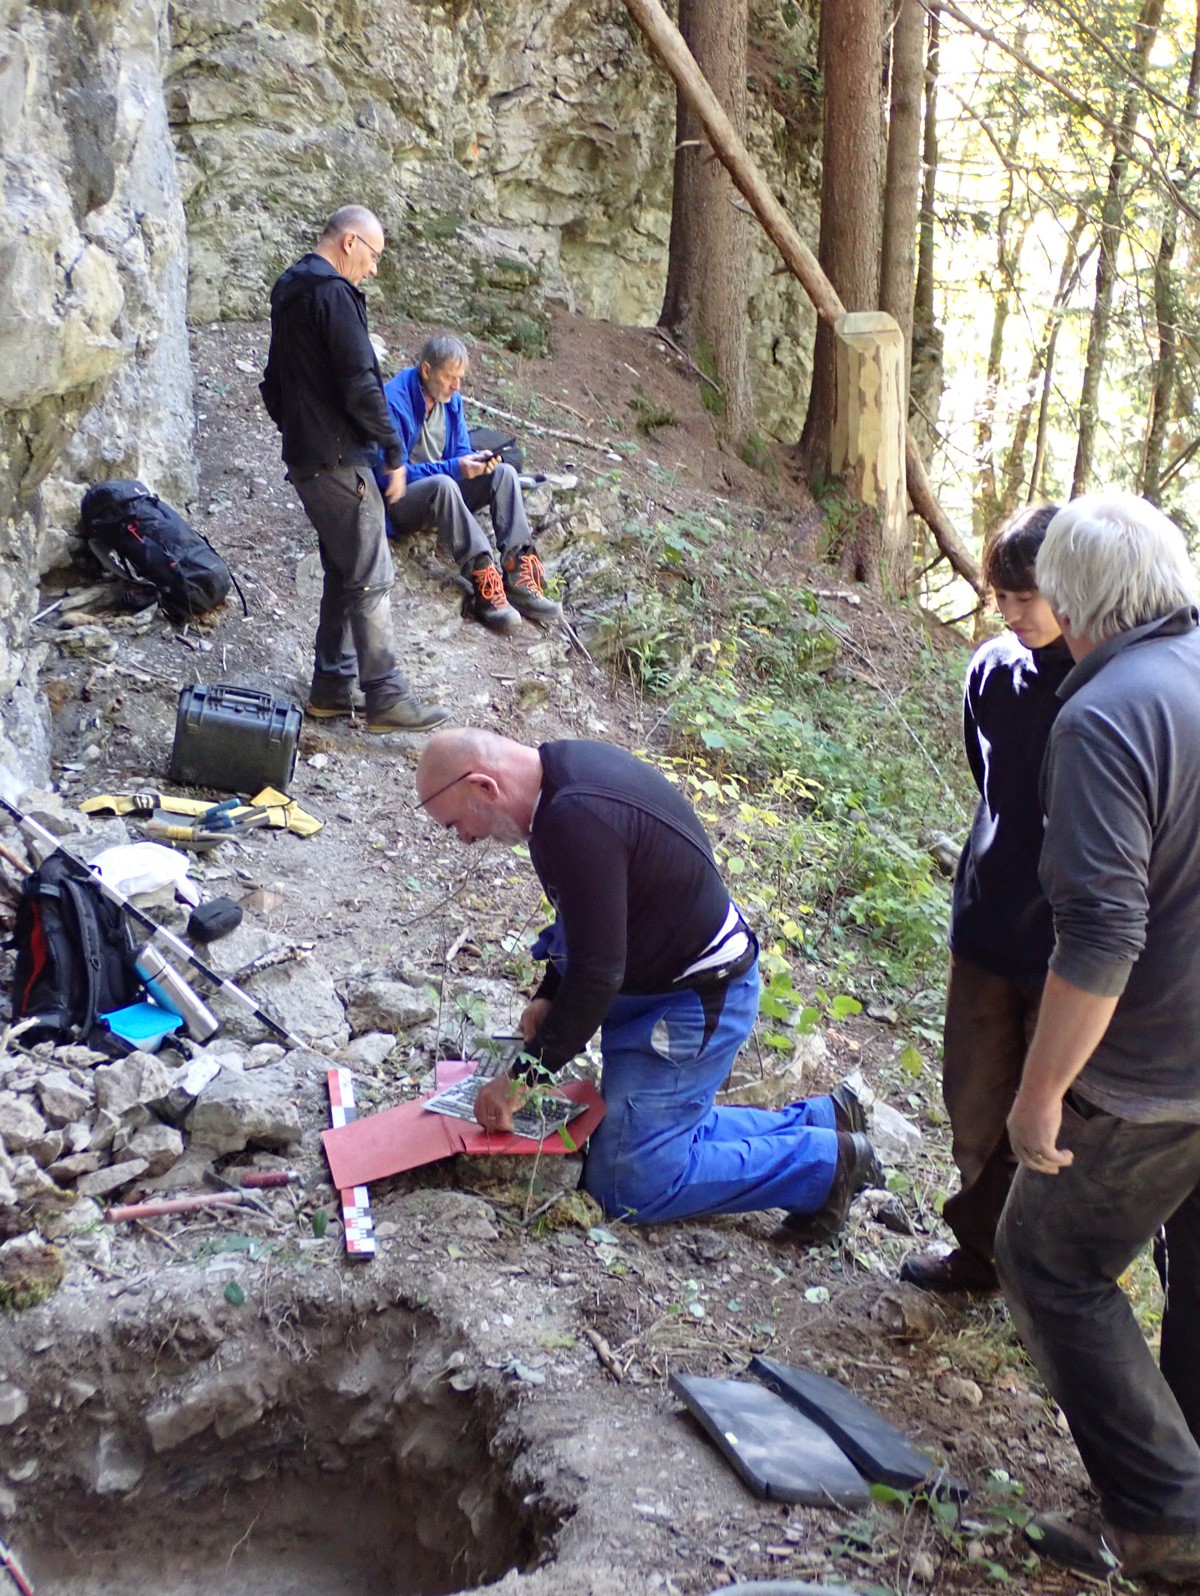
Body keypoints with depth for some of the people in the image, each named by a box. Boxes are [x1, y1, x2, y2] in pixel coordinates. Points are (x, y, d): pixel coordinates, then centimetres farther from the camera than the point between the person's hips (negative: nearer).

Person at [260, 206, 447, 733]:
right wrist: (394, 453, -13)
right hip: (338, 458, -10)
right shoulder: (334, 293, -15)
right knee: (372, 577, -6)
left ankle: (331, 688, 18)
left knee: (342, 572, 15)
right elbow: (361, 384, -20)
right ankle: (385, 697, -3)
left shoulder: (289, 289, 17)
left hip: (304, 456, 10)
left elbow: (275, 383, 23)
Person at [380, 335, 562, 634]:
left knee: (504, 473, -14)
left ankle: (518, 576, -27)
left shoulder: (451, 398, 4)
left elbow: (461, 451, 11)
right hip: (401, 501, -7)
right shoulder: (394, 401, -19)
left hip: (442, 491, 7)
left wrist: (477, 460, -14)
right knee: (443, 484, -38)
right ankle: (484, 584, -43)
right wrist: (453, 468, -28)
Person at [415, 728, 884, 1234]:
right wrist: (547, 997, 7)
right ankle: (819, 1120, 25)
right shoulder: (566, 765, 0)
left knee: (627, 1186, -6)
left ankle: (825, 1161, 3)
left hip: (697, 1000, -10)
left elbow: (596, 972, -27)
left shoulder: (577, 817, -31)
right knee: (661, 1128, 20)